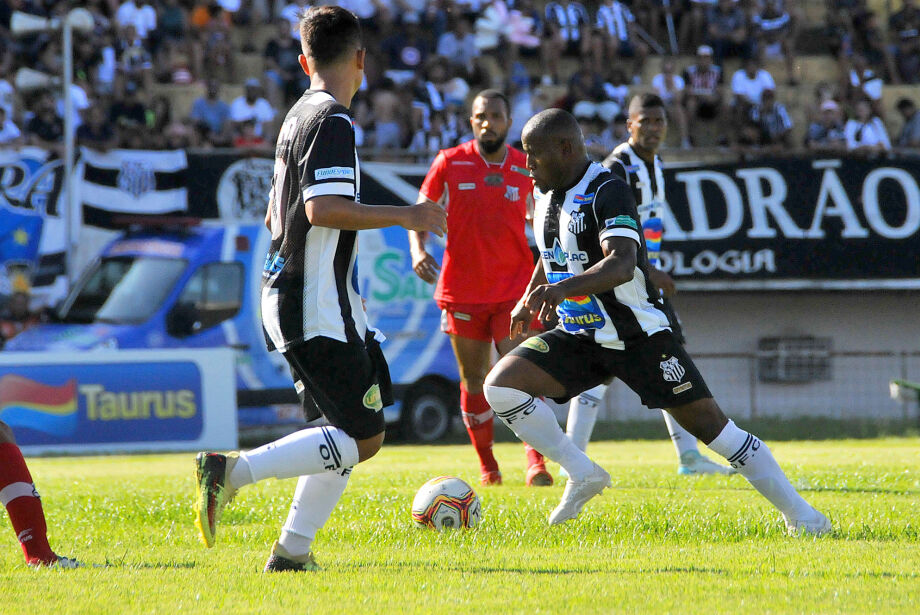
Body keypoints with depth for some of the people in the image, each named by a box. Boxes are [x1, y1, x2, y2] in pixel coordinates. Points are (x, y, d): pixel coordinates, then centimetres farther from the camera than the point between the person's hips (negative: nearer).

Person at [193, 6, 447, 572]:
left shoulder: (298, 117, 15)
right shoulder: (333, 122, -14)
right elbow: (324, 209, -25)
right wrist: (404, 216, -18)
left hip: (288, 296, 10)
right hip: (318, 310, -10)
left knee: (355, 431, 13)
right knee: (362, 438, -10)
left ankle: (293, 551, 8)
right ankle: (233, 471, -16)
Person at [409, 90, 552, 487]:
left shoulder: (527, 169, 4)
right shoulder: (449, 163, 1)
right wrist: (418, 249, -13)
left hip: (515, 288, -1)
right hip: (463, 291, 1)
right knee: (474, 381, 6)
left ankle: (536, 462, -16)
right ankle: (487, 466, 18)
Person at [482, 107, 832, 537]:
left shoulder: (606, 191, -19)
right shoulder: (544, 193, 7)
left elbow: (622, 264, -35)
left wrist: (564, 288, -49)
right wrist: (529, 299, 17)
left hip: (637, 335, -7)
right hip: (578, 337, 7)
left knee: (708, 423, -9)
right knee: (500, 384, -14)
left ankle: (799, 514, -1)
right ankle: (582, 476, -4)